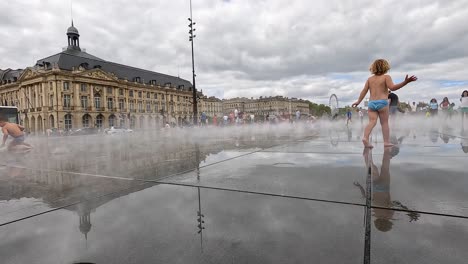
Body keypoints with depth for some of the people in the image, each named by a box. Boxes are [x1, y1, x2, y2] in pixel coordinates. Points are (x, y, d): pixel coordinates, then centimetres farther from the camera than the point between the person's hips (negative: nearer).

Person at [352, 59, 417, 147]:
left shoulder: (370, 79, 13)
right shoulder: (386, 77, 2)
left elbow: (364, 91, 9)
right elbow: (392, 87, -12)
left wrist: (358, 101, 14)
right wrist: (405, 82, -16)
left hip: (371, 103, 3)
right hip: (382, 102, -3)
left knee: (372, 122, -3)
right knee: (384, 123, 5)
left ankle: (365, 137, -24)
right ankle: (386, 141, 7)